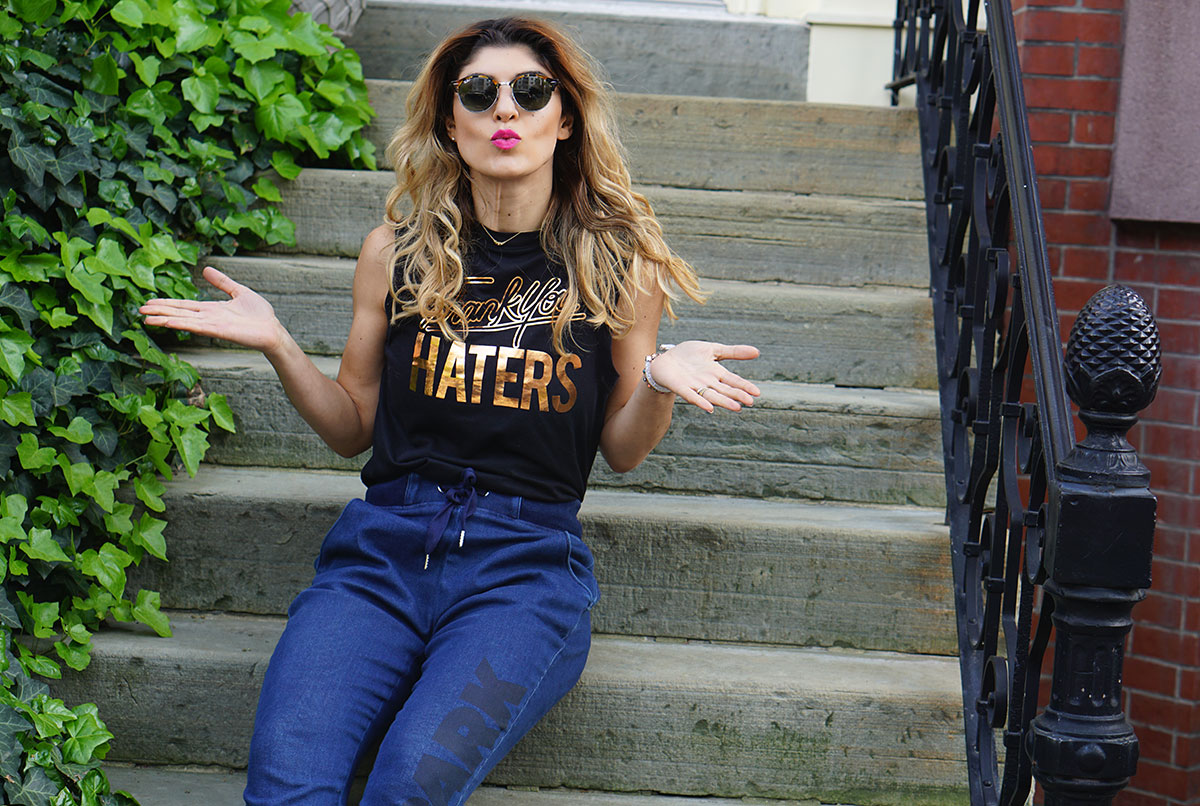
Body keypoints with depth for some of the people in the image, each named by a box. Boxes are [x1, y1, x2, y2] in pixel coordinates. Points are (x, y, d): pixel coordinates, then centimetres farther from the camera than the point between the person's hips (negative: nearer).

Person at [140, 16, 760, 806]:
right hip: (386, 544, 1)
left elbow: (623, 450, 13)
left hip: (529, 560, -1)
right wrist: (277, 344, 2)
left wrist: (659, 382, -9)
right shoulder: (397, 253, 9)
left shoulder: (617, 262, 5)